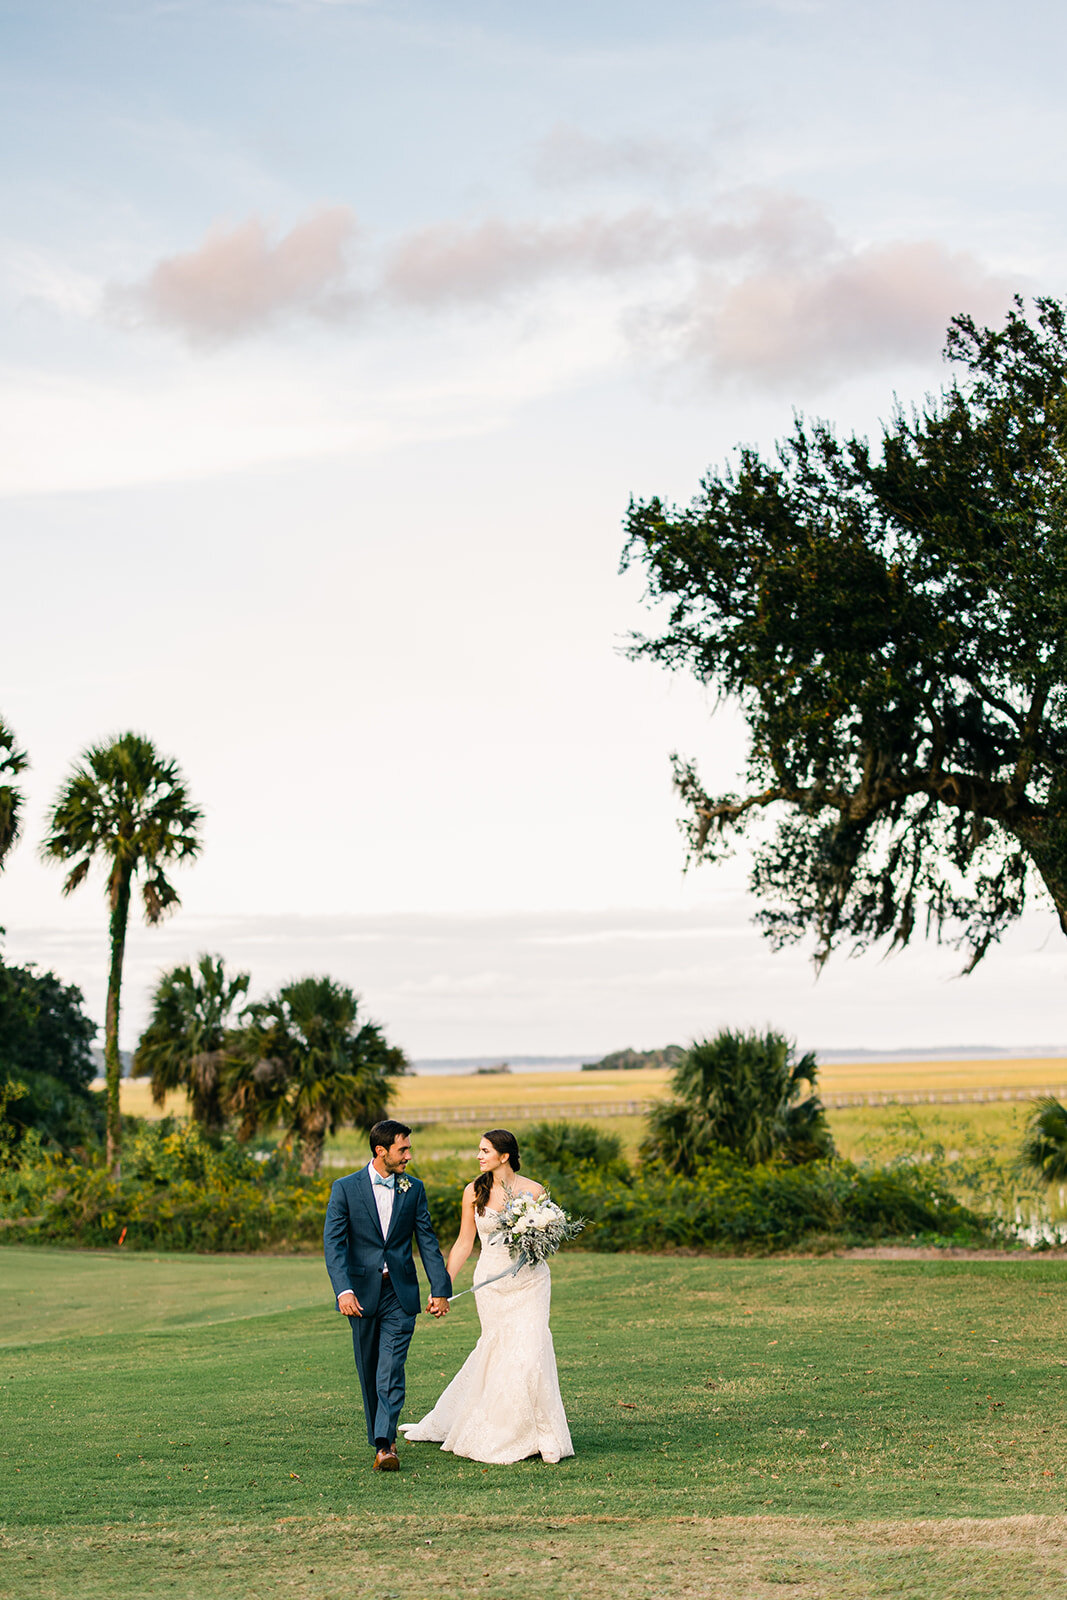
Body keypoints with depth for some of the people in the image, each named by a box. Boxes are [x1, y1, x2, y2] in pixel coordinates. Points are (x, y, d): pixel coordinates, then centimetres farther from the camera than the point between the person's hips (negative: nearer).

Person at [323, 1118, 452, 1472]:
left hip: (400, 1293, 0)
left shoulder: (413, 1189, 5)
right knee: (369, 1372, 10)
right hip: (362, 1293, 0)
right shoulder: (345, 1188, -3)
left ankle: (385, 1446, -17)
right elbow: (333, 1243, -9)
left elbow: (428, 1242, 6)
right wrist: (343, 1290, -21)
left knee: (391, 1371, -11)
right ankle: (381, 1438, 24)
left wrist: (440, 1289, 0)